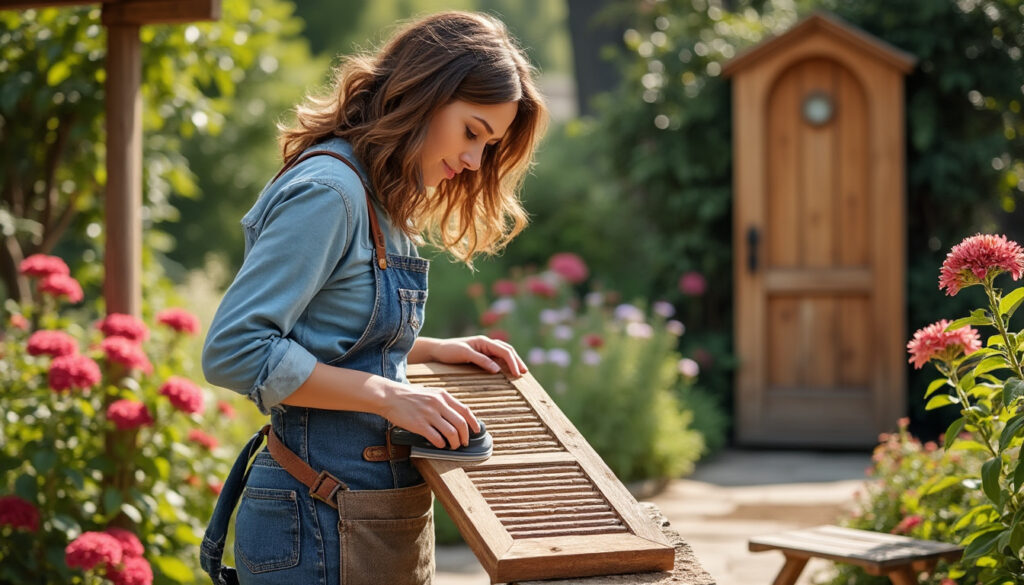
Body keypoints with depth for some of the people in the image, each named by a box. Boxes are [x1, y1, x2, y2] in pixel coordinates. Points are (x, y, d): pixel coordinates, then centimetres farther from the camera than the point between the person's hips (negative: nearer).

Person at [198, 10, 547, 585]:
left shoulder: (382, 202, 13)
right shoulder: (328, 190, -16)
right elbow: (233, 350, -22)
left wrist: (432, 350, 10)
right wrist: (388, 395, -22)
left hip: (384, 511, 9)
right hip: (319, 524, -9)